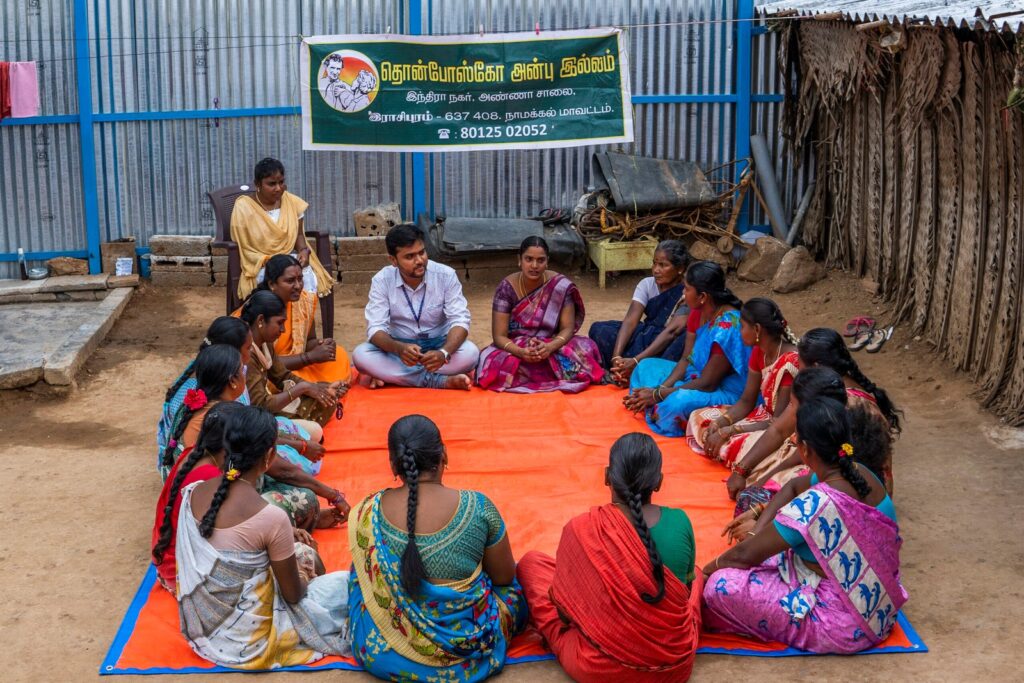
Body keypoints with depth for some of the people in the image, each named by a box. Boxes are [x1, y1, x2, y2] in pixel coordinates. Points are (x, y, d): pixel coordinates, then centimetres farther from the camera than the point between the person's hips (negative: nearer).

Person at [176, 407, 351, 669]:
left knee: (302, 551, 24)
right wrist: (305, 577, 10)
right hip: (246, 641, -7)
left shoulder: (193, 493, -9)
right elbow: (294, 594, -13)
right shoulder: (272, 518, -27)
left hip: (198, 624, 7)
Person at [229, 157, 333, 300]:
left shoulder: (292, 202, 2)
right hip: (259, 265, -3)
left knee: (308, 278, -28)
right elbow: (243, 250, -7)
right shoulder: (243, 207, -9)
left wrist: (304, 251, -8)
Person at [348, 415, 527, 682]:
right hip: (469, 653, -1)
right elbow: (505, 578, -2)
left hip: (383, 657, 1)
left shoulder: (369, 512, -12)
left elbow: (365, 578, 6)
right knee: (514, 590, 28)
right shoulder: (477, 507, -17)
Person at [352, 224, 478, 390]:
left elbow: (460, 320, -19)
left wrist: (444, 353, -40)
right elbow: (376, 328, -19)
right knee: (361, 354, -28)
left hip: (438, 345, 0)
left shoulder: (446, 275, -14)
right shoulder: (382, 280, -13)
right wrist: (399, 348, -42)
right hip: (400, 347, 0)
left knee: (470, 353, -31)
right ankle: (443, 381, -30)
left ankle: (389, 376, -25)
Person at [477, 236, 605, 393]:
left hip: (551, 347, 0)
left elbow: (567, 329, -10)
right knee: (495, 364, -34)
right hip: (516, 350, 0)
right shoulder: (507, 288, -11)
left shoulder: (561, 286, -9)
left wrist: (550, 347, -31)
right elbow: (499, 336, -12)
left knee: (586, 348, -27)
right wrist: (521, 352, -33)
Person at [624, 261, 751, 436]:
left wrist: (658, 394, -20)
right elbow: (687, 359, 3)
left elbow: (707, 384, -25)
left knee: (680, 402, -37)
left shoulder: (727, 328, -28)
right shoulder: (698, 313, -1)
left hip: (728, 394, -10)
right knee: (647, 366, 11)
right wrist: (662, 387, -14)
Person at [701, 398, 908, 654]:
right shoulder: (860, 474, -4)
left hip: (844, 630, -9)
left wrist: (710, 568, 2)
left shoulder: (815, 505, -29)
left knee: (722, 585, -14)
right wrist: (758, 530, 5)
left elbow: (746, 554, -17)